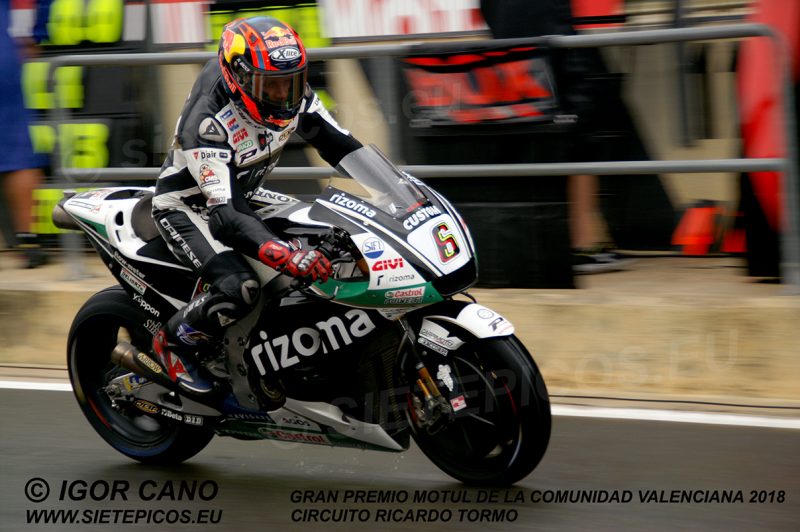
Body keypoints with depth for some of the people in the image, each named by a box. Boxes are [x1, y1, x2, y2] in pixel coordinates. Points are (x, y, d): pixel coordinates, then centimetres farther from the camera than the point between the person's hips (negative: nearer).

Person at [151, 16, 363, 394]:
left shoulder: (293, 100, -14)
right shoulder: (208, 124, -35)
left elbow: (345, 148, -3)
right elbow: (224, 215, -41)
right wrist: (287, 256, -55)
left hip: (240, 198, 8)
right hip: (187, 206, -8)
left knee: (327, 255, 0)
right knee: (240, 287, -31)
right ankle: (174, 342, -5)